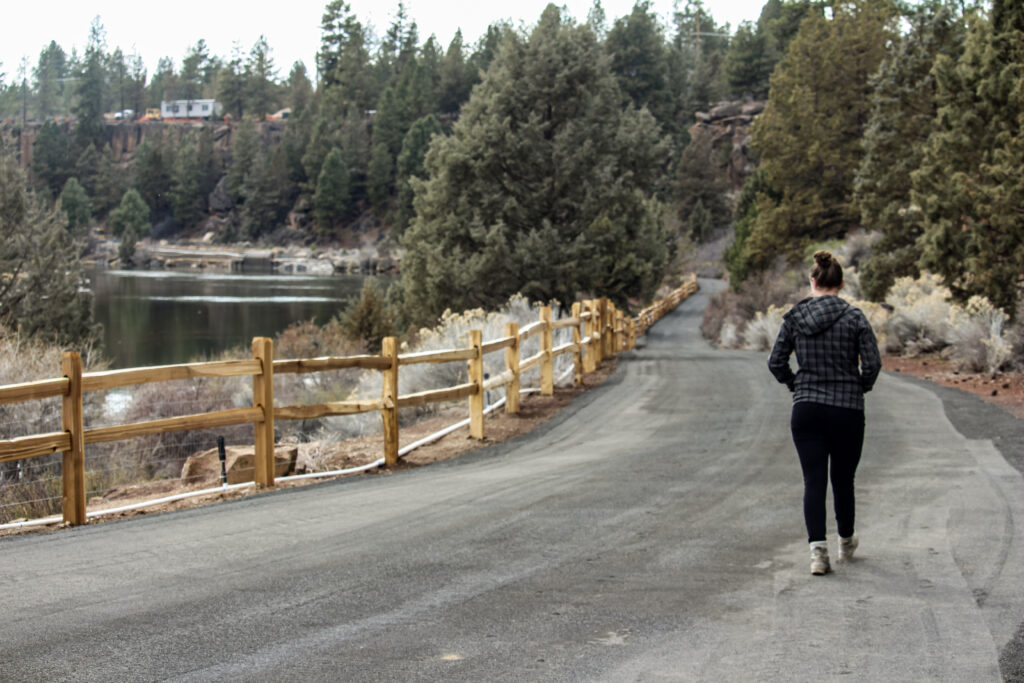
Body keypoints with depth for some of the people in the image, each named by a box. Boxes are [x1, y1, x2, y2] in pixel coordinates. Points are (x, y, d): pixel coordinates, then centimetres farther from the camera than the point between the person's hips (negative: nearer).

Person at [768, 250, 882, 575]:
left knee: (813, 481, 0)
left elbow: (775, 362, 2)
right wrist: (860, 387, 7)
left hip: (806, 410, 1)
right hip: (847, 410, -1)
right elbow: (872, 363, -11)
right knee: (843, 479, 15)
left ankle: (818, 550, -15)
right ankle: (846, 542, 34)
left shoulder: (794, 317, -1)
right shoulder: (853, 317, -8)